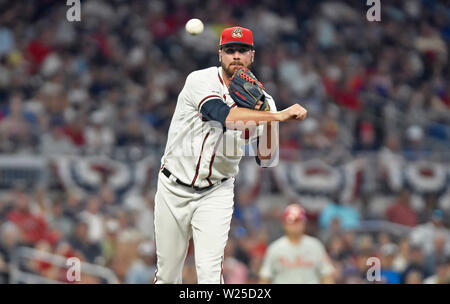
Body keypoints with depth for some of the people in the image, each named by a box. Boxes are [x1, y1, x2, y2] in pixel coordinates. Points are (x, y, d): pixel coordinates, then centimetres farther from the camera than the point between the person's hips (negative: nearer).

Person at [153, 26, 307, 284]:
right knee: (167, 276, 8)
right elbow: (223, 115, -33)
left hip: (216, 194, 1)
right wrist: (278, 115, -39)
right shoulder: (200, 81, -13)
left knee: (210, 272, -18)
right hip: (173, 190, -1)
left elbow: (266, 158, -8)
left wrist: (266, 114, -22)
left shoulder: (261, 99, -2)